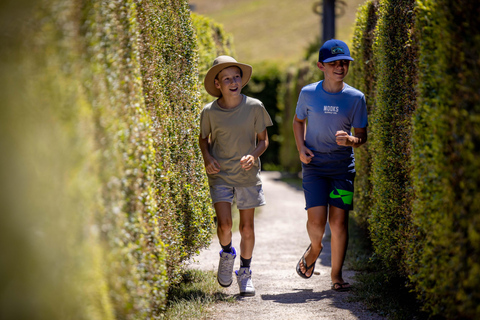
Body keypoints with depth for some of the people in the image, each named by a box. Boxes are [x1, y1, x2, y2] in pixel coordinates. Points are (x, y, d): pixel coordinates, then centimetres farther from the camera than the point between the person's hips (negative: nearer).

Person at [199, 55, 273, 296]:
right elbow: (203, 138, 11)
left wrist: (253, 155, -17)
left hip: (248, 175, 0)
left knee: (247, 227, 4)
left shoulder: (254, 107, -7)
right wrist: (207, 158, -7)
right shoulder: (209, 111, -6)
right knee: (224, 224, -12)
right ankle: (226, 254, 21)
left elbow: (263, 140, 3)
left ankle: (245, 272, 23)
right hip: (220, 175, 0)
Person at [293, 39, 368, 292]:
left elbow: (362, 136, 3)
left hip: (343, 166, 1)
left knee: (339, 221, -4)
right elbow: (298, 121, 17)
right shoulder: (308, 93, -1)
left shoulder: (356, 98, -2)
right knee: (316, 220, -12)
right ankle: (314, 249, 23)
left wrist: (350, 140, -20)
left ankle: (336, 275, 10)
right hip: (314, 165, 0)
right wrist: (301, 148, 1)